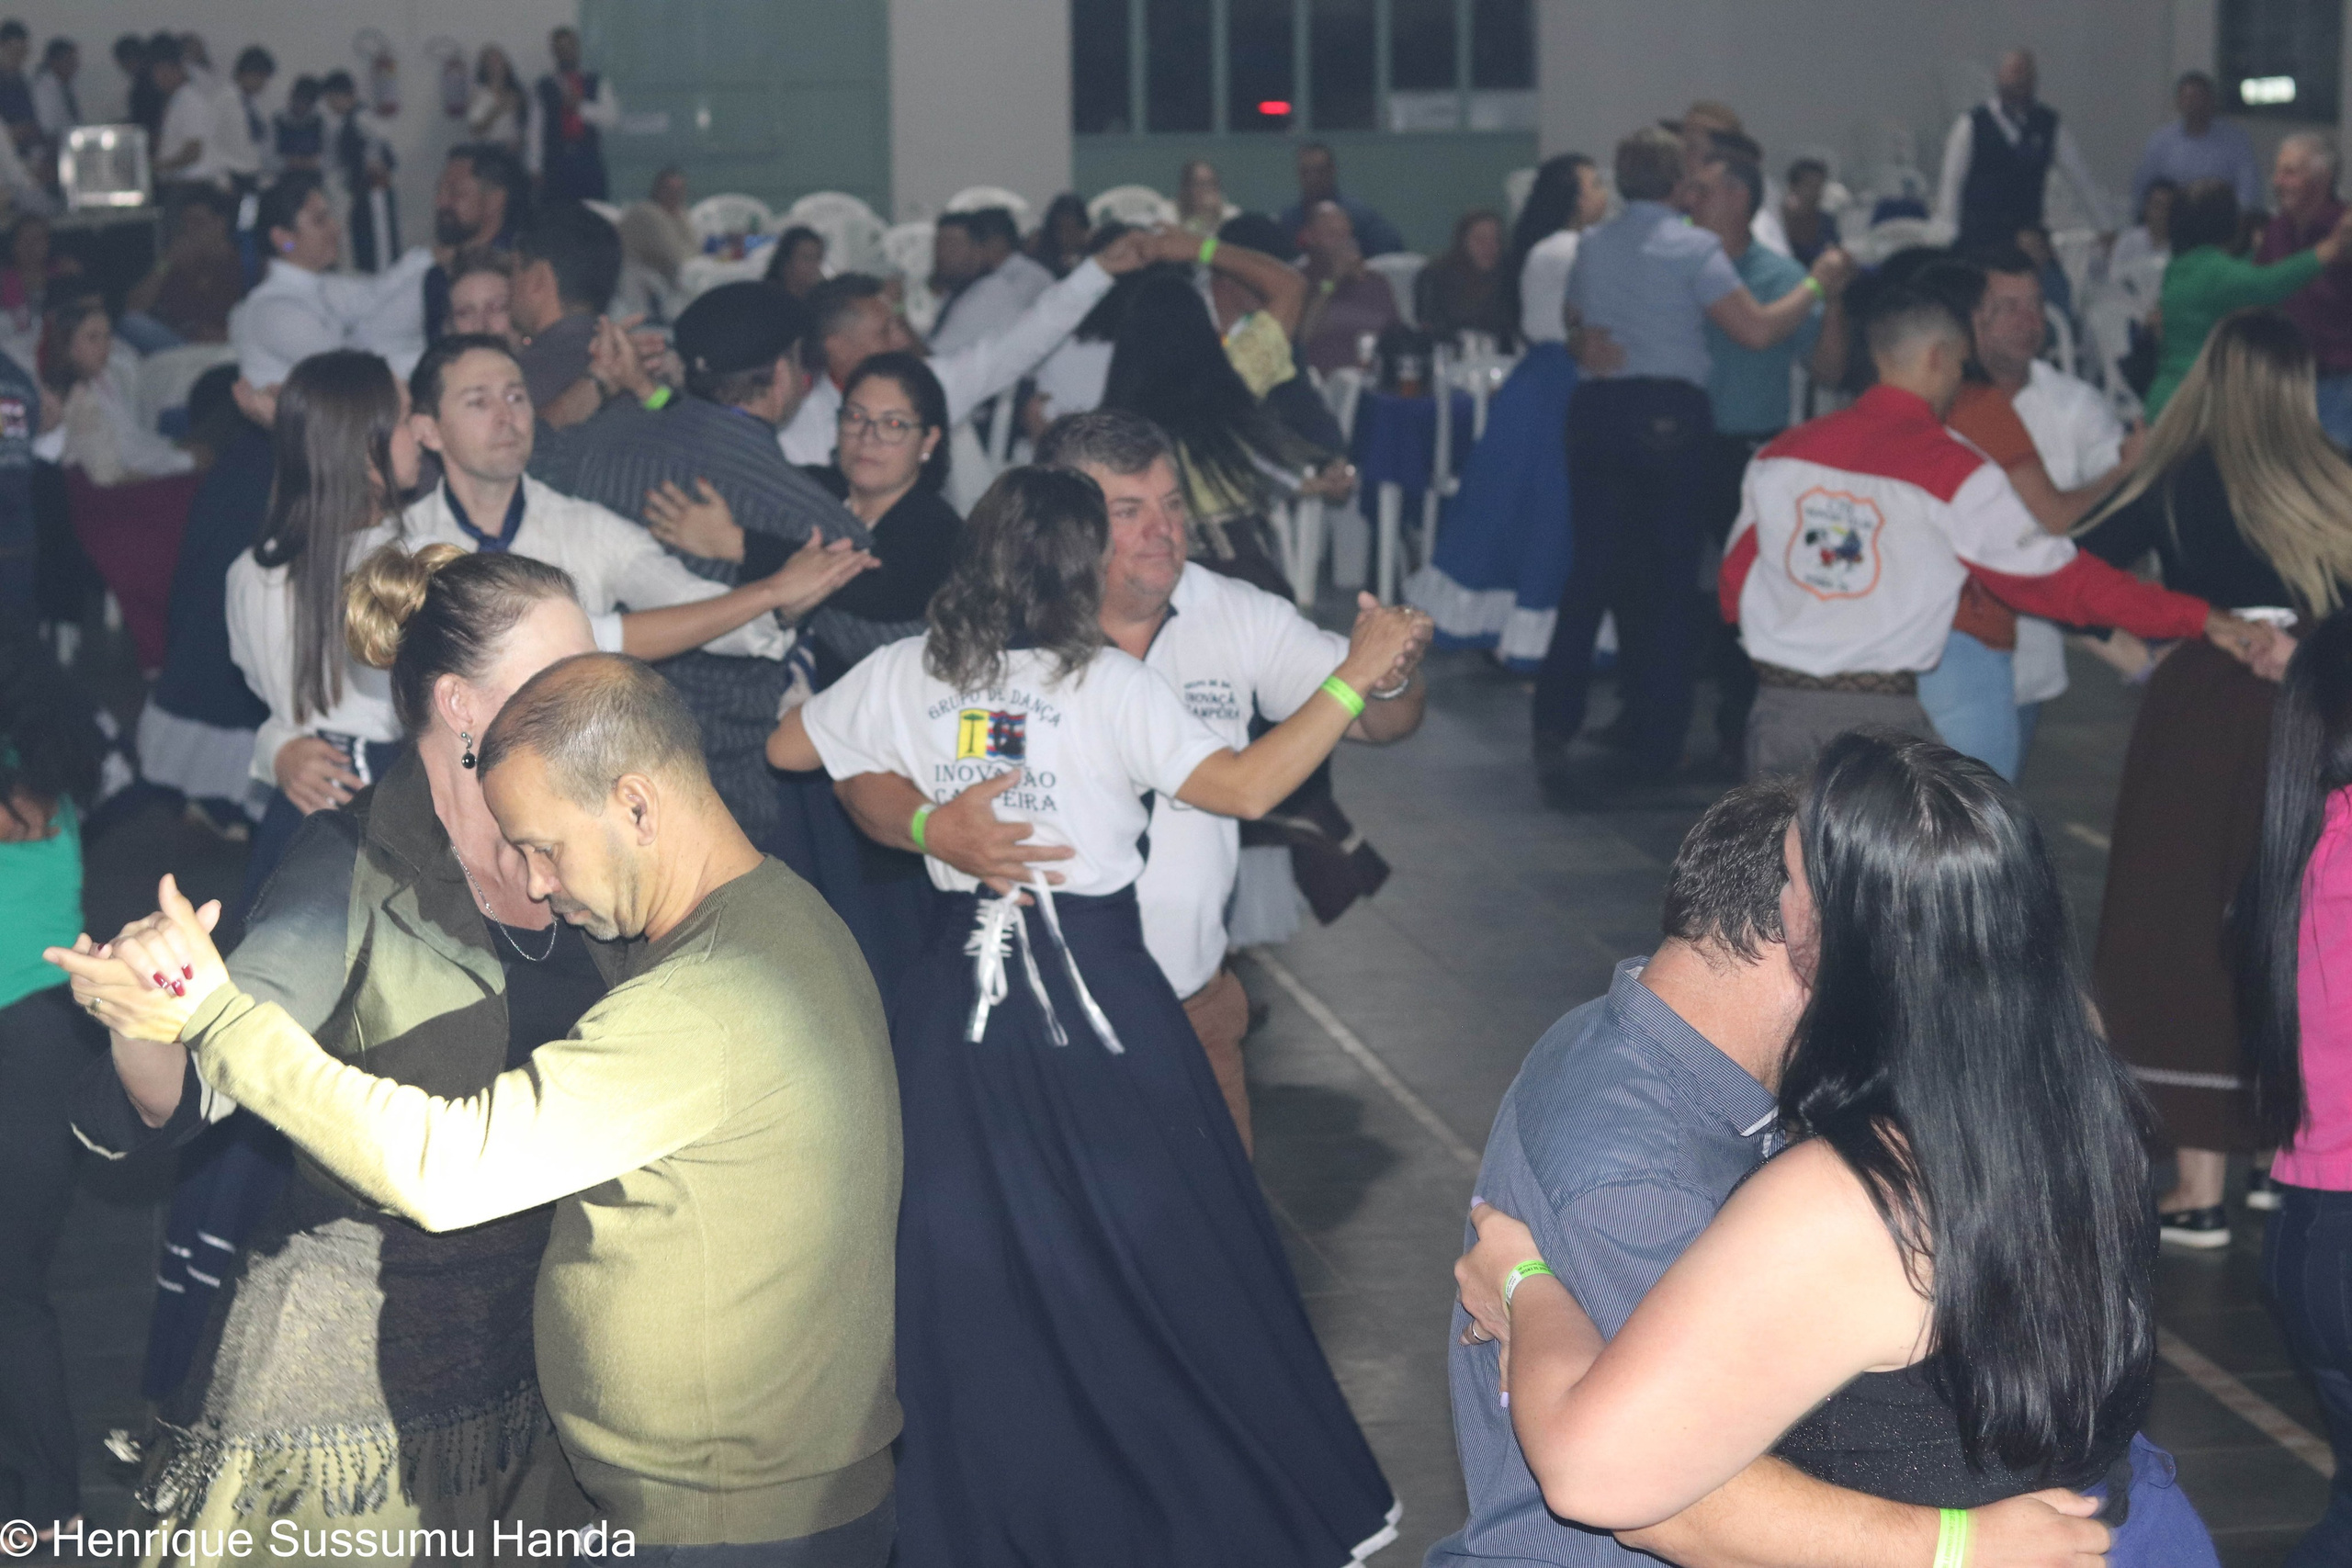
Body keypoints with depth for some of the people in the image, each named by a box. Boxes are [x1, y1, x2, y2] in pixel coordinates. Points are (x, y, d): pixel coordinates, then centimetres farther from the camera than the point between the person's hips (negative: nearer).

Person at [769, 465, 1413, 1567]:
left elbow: (787, 748, 13)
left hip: (960, 991, 3)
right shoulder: (1108, 684, -11)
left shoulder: (909, 674, 0)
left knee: (970, 1267, 12)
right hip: (1097, 986, -3)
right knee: (1162, 1263, 8)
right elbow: (1245, 787, -16)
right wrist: (1354, 680, -10)